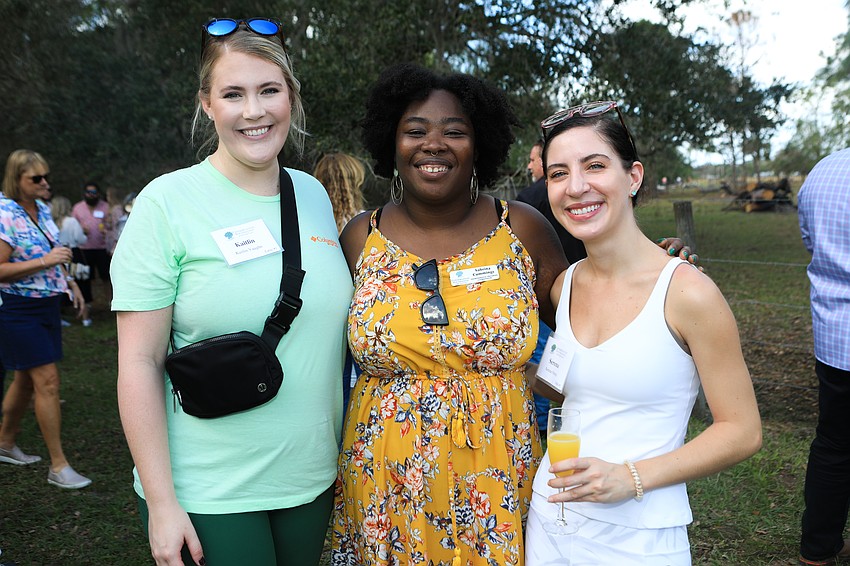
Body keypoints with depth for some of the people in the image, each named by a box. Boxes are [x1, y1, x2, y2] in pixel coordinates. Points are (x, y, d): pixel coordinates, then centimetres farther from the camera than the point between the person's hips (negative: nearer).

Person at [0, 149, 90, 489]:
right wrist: (46, 262, -25)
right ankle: (58, 466, -1)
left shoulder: (42, 210, 8)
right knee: (47, 382, -9)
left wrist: (69, 282, 13)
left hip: (47, 306, 8)